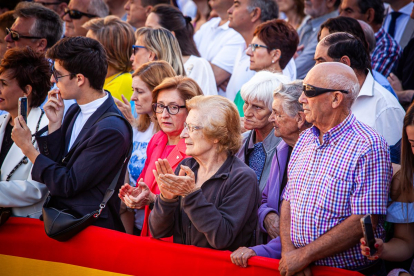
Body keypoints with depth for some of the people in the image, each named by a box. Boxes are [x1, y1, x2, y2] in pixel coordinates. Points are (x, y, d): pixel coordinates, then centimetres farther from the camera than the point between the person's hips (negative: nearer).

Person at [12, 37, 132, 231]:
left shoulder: (111, 130, -18)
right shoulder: (76, 111, 9)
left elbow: (67, 185, -15)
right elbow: (57, 167, 10)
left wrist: (27, 147, -8)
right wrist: (55, 124, -1)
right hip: (58, 216, 8)